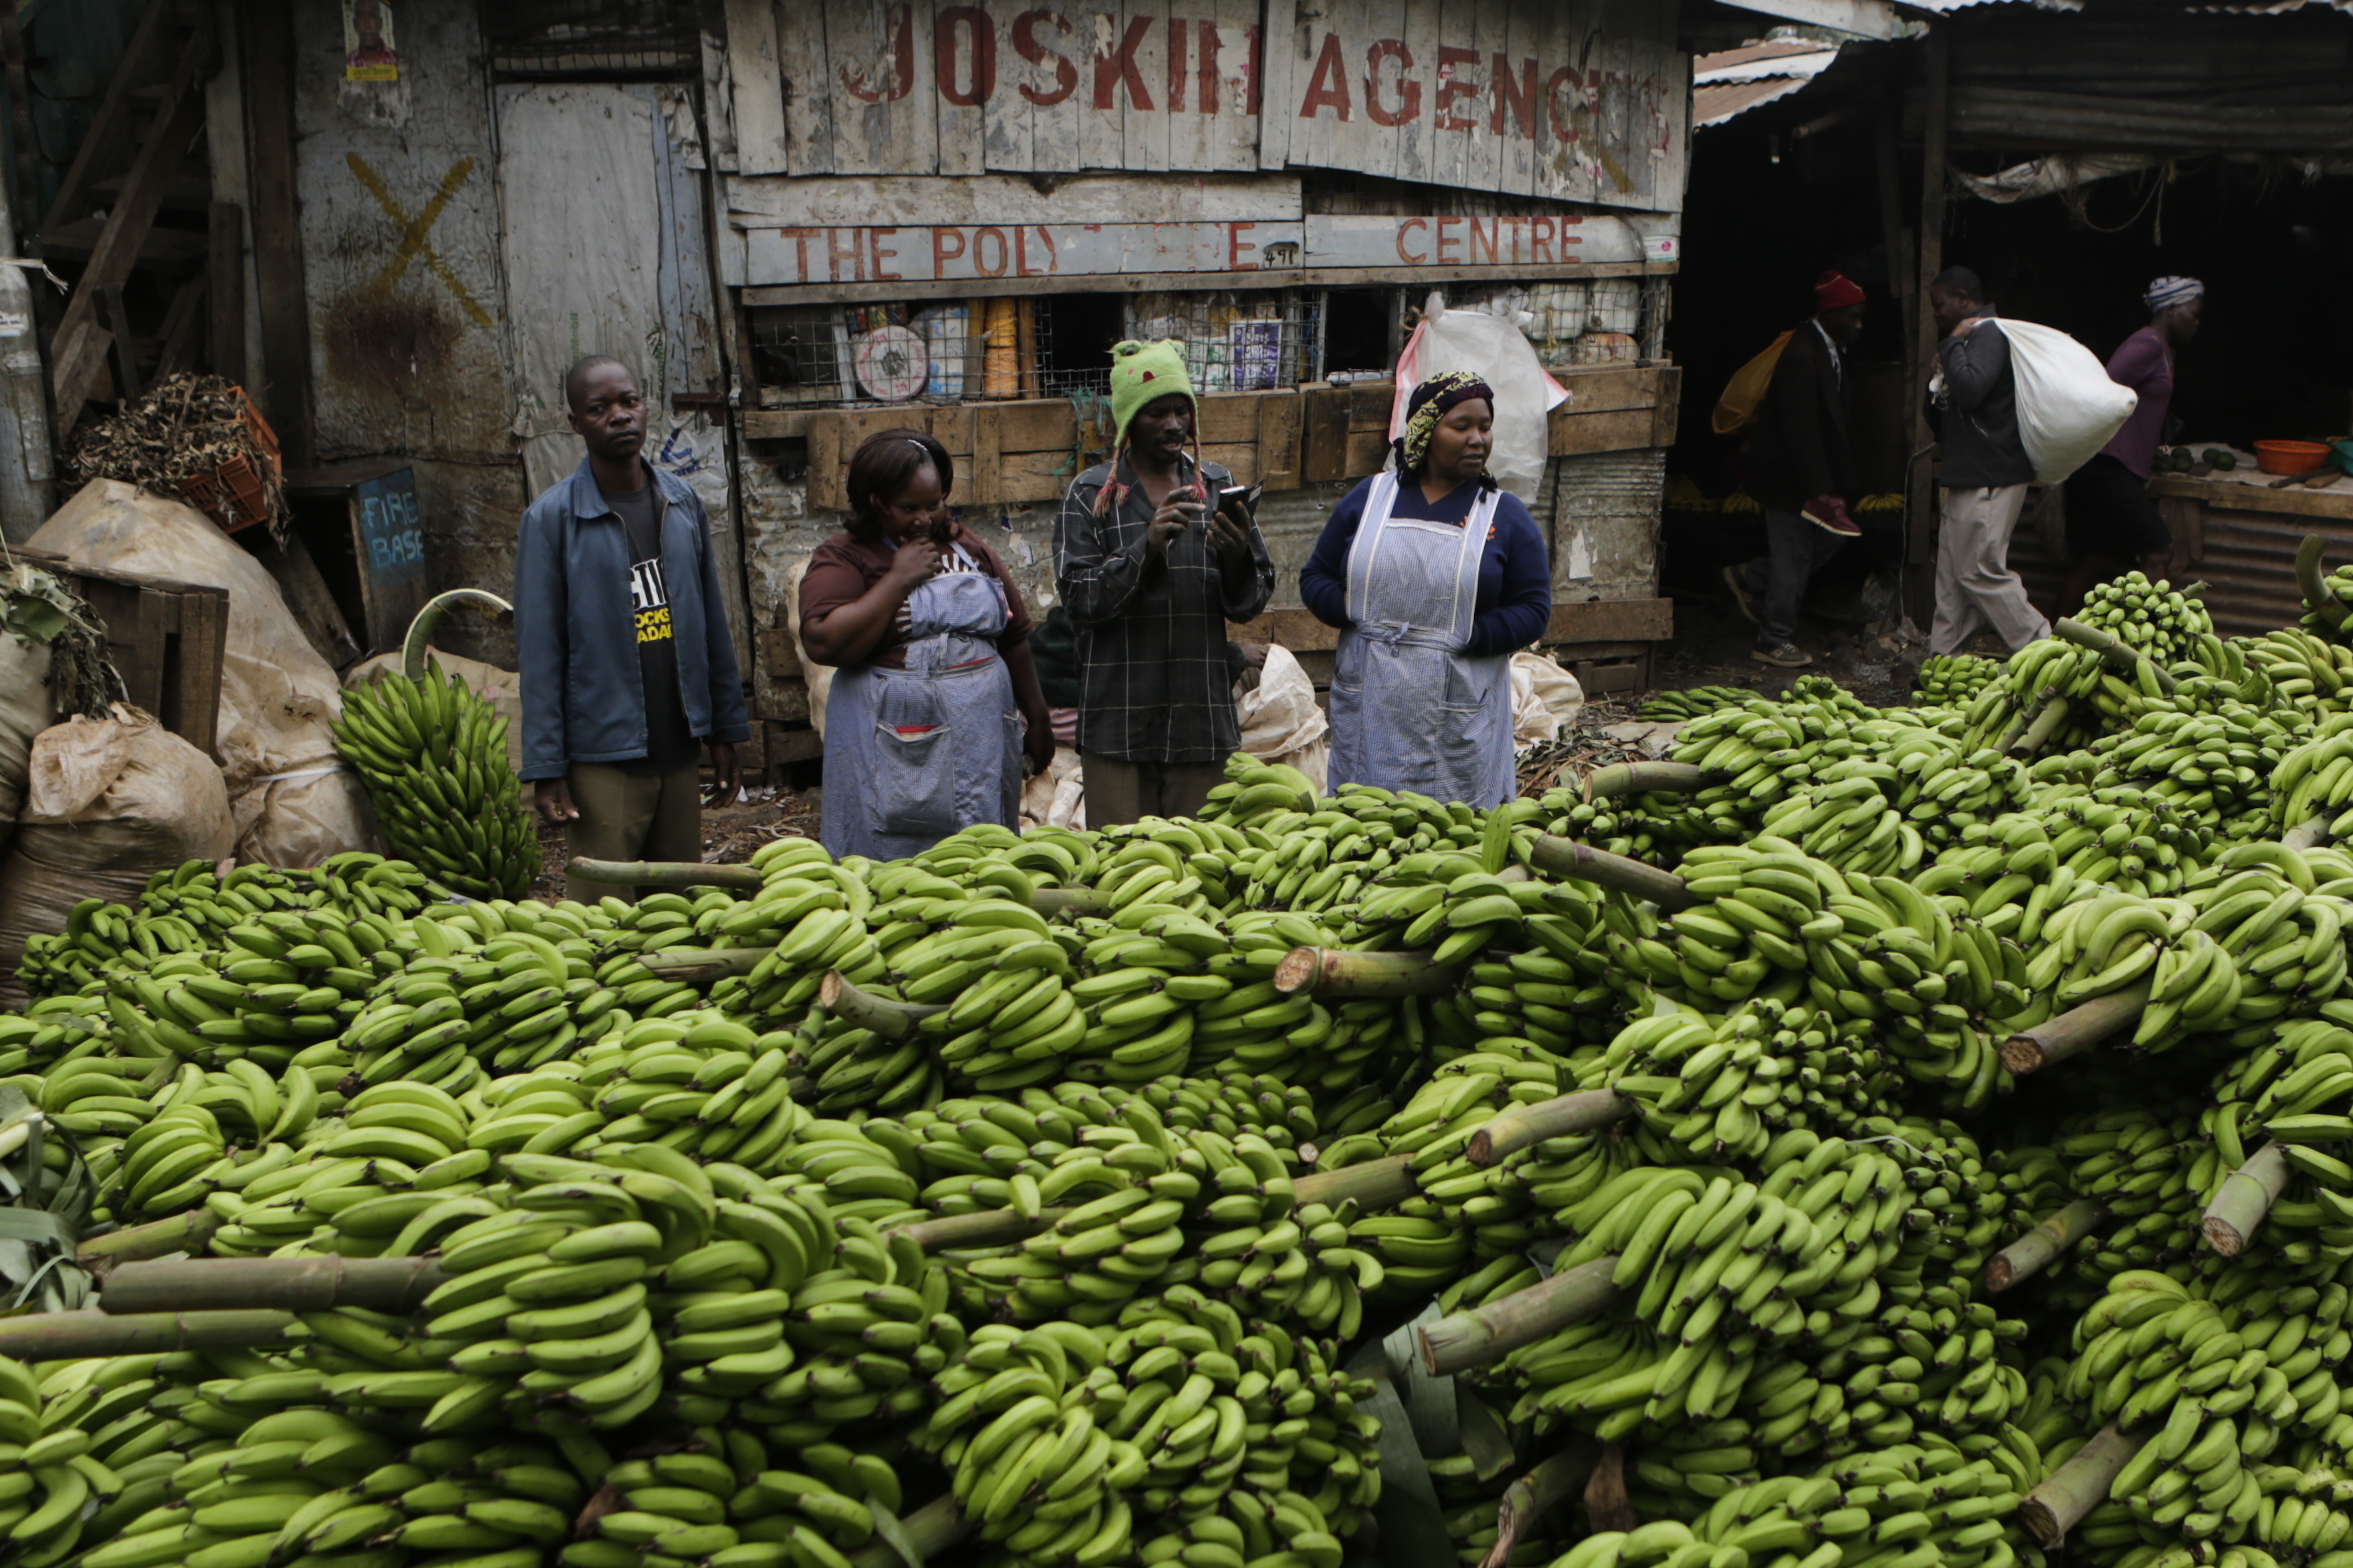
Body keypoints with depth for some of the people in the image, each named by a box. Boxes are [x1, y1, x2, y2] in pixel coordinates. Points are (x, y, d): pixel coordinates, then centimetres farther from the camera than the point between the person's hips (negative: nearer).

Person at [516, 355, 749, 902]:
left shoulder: (683, 503, 7)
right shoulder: (553, 516, -6)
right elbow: (538, 648, -6)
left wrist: (726, 731, 11)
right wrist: (546, 768, -10)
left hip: (679, 748, 5)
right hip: (602, 758, -4)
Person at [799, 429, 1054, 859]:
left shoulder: (967, 546, 13)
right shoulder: (845, 558, -2)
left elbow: (1014, 637, 18)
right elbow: (824, 643, -18)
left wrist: (1037, 718, 16)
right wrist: (899, 579, -14)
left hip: (982, 740, 4)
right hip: (894, 751, -4)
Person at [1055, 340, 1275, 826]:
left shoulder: (1217, 486, 10)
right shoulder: (1092, 494, 3)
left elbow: (1251, 603, 8)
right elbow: (1081, 599, -7)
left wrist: (1236, 558, -13)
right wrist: (1146, 547, -19)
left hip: (1202, 720, 2)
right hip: (1119, 724, -2)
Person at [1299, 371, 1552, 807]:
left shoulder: (1506, 516, 6)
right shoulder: (1370, 497, 10)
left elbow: (1534, 610, 2)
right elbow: (1316, 577, 13)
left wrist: (1467, 636, -13)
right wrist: (1348, 609, -8)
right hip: (1370, 712, 1)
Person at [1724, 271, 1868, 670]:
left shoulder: (1830, 351, 8)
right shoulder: (1802, 357, -23)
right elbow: (1799, 429, -26)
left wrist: (1836, 483, 16)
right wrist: (1819, 490, -26)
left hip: (1813, 474, 10)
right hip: (1788, 476, -10)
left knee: (1831, 538, 14)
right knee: (1793, 557, -1)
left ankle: (1749, 580, 27)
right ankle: (1775, 641, 13)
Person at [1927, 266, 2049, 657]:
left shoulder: (1988, 335, -14)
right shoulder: (1975, 336, 20)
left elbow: (1970, 389, -30)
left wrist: (1952, 345, -17)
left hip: (1989, 479, -11)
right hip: (1970, 475, 11)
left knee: (1982, 572, -10)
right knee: (1952, 571, 12)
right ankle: (1942, 658, 17)